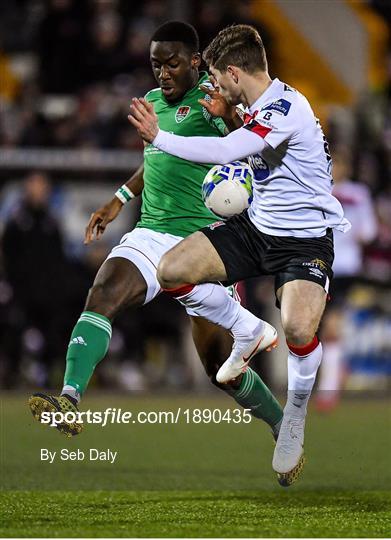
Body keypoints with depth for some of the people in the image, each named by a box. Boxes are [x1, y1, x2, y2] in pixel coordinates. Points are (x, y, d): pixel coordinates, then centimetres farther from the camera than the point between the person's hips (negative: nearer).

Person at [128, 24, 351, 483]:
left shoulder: (287, 107, -23)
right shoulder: (255, 107, 5)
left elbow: (225, 151, -33)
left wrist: (159, 137, -26)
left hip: (306, 234, -8)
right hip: (256, 225, 8)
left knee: (298, 330, -30)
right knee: (171, 272, -8)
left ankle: (295, 417, 0)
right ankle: (247, 332, 17)